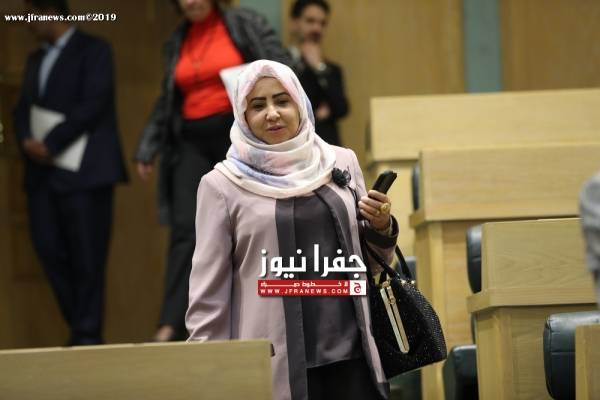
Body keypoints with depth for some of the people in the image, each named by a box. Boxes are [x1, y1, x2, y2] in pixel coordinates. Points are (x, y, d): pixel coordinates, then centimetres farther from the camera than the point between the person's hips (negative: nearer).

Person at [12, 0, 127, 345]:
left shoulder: (93, 50, -1)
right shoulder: (37, 59, 21)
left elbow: (92, 105, -12)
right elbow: (24, 107, 16)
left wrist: (50, 145, -15)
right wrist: (28, 141, -5)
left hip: (83, 172, -7)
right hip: (44, 171, 7)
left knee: (87, 255, -5)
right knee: (49, 249, 1)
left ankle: (88, 334, 0)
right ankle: (80, 326, 11)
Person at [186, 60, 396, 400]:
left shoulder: (341, 163, 10)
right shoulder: (222, 184, 0)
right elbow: (208, 294, 1)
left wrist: (381, 228, 1)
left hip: (352, 357, 3)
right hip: (274, 368, -3)